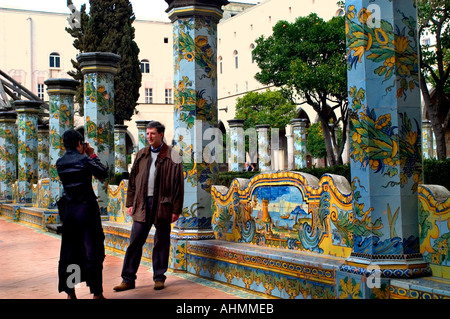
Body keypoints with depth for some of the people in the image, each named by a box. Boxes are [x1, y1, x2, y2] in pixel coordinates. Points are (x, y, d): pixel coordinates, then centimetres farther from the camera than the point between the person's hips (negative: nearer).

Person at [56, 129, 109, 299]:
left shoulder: (60, 163, 3)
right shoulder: (84, 160, -13)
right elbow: (103, 174, -3)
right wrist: (92, 155, 5)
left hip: (69, 210, 5)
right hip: (87, 209, -5)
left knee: (69, 251, 12)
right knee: (93, 252, 1)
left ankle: (69, 292, 16)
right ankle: (96, 293, 5)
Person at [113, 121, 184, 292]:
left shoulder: (172, 157, -3)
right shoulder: (141, 155, 10)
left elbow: (178, 185, -4)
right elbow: (132, 180, 14)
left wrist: (176, 210, -7)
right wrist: (130, 203, 9)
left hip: (162, 205, -3)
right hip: (142, 204, 3)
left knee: (161, 243, 7)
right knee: (135, 242, 3)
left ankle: (159, 278, 19)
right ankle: (128, 279, 10)